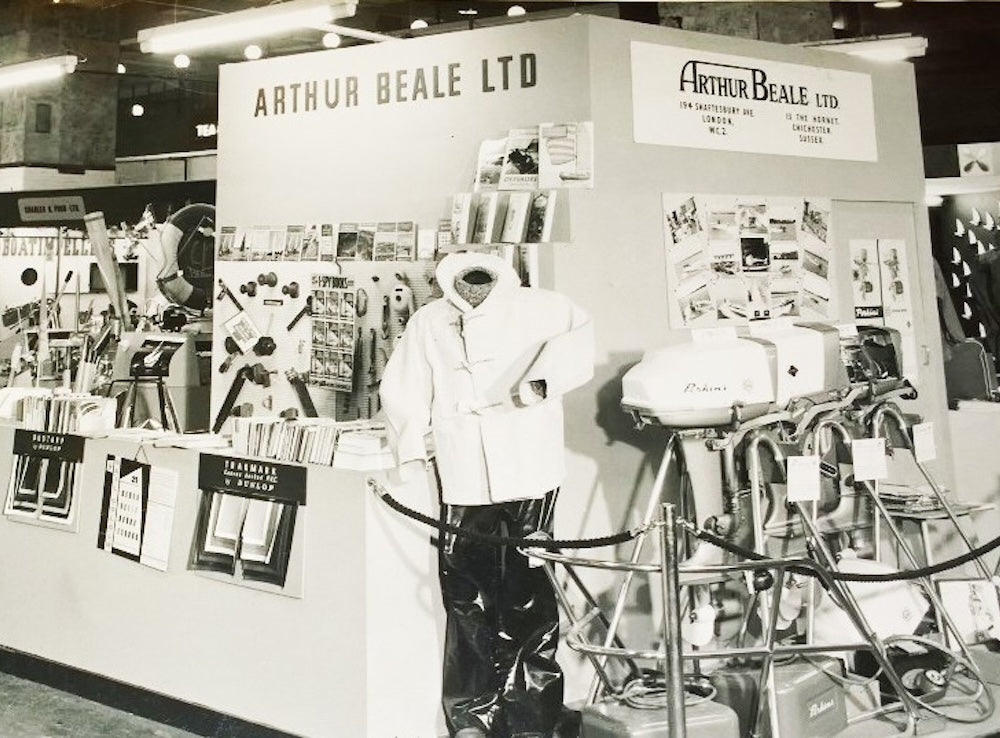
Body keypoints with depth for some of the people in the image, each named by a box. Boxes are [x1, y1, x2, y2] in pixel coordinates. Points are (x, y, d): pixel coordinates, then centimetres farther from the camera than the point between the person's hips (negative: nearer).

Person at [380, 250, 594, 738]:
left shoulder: (534, 308, 11)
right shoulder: (428, 323, 14)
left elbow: (578, 335, -1)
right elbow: (403, 390, 10)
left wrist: (539, 382, -14)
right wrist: (410, 452, 0)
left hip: (528, 477, -1)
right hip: (462, 482, 1)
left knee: (528, 598, 2)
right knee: (466, 599, 3)